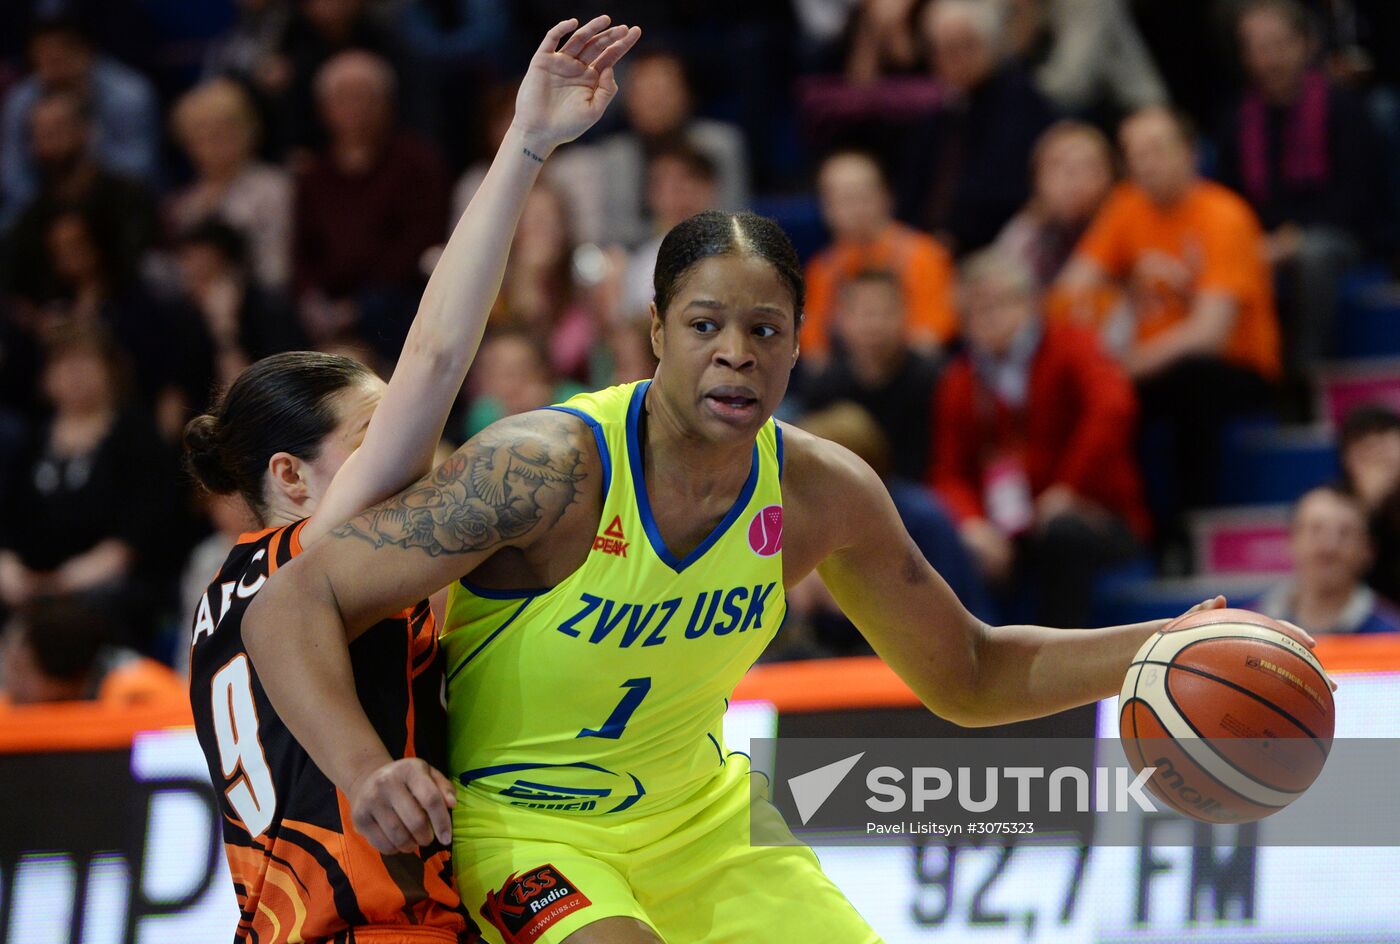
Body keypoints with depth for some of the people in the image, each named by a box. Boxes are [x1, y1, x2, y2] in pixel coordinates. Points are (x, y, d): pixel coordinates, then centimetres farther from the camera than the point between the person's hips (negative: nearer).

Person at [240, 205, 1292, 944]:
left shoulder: (826, 495, -9)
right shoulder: (551, 468, -27)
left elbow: (968, 678, 7)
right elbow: (294, 603, -28)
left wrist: (1162, 646, -8)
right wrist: (366, 771, -45)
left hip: (700, 811, 6)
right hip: (523, 822, -5)